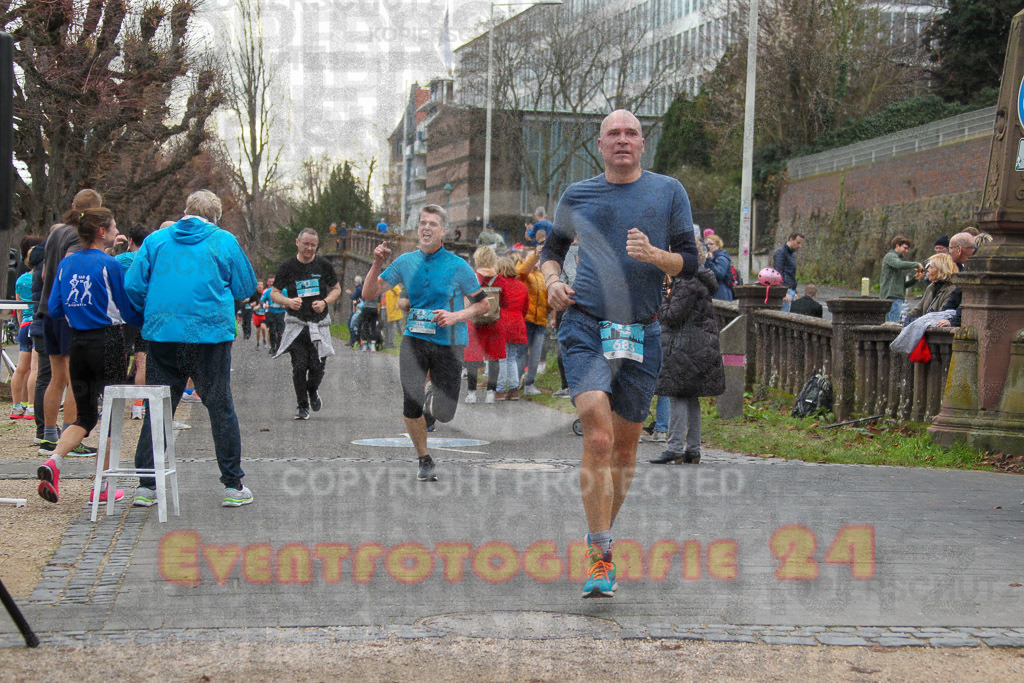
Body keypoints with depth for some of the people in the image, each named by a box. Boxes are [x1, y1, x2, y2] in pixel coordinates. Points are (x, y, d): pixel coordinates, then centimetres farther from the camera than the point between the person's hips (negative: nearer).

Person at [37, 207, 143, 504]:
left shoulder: (66, 264, 6)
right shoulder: (109, 265, -10)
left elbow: (53, 309, 9)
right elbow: (128, 310, -7)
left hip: (77, 343, 6)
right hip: (108, 343, -5)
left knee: (85, 415, 15)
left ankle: (53, 460, -10)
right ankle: (103, 487, 8)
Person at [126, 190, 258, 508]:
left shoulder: (156, 240, 9)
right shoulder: (224, 241, 3)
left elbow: (133, 286, 4)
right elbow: (246, 287, 8)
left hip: (161, 335, 2)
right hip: (211, 335, -2)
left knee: (157, 409, 9)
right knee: (220, 407, 7)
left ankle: (146, 484, 7)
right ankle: (233, 485, 10)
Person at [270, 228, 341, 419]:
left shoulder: (324, 265, 3)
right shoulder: (287, 267, 1)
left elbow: (337, 289, 11)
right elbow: (274, 293, 5)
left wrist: (324, 302, -9)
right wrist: (288, 301, -16)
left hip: (319, 323, 1)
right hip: (296, 323, -1)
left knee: (318, 366, -4)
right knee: (299, 366, -8)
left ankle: (313, 391, 29)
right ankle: (303, 406, 6)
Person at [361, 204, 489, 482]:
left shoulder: (458, 266, -4)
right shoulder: (406, 262, 5)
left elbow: (483, 303, 3)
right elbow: (369, 293, 7)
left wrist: (456, 316, -13)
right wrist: (377, 264, -8)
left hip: (448, 342, -1)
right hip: (414, 339, 1)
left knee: (444, 413, -4)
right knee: (411, 404, -15)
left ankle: (433, 401, 36)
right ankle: (424, 460, 9)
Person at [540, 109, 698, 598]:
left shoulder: (668, 192, 7)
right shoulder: (577, 196, 10)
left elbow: (690, 262, 5)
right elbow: (552, 249, 24)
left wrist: (655, 255, -15)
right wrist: (552, 281, 3)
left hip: (641, 333, 1)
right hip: (585, 325, -1)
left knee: (624, 446, 9)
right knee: (598, 438, -18)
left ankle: (602, 536, 30)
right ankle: (600, 558, -13)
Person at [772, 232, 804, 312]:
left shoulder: (792, 254, 21)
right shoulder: (780, 252, -8)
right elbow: (778, 274, -17)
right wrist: (784, 293, -24)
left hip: (791, 290, 9)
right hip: (784, 291, -9)